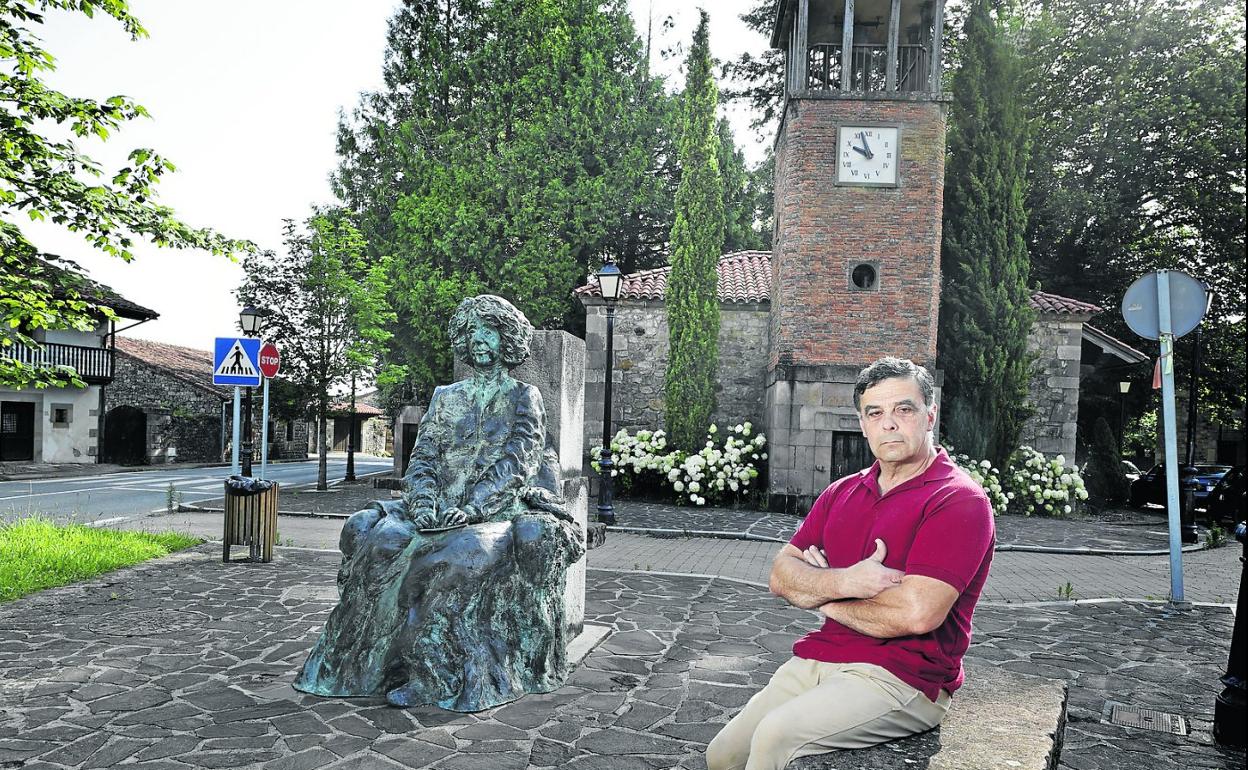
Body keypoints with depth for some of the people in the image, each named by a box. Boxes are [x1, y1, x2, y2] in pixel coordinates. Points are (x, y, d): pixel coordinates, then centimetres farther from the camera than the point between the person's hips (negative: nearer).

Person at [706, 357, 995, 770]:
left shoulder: (960, 501, -10)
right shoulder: (842, 493, 12)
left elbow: (917, 613, -21)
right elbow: (782, 575, 5)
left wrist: (822, 593, -6)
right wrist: (844, 582, -16)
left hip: (905, 677, -6)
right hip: (818, 657, 7)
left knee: (775, 735, -25)